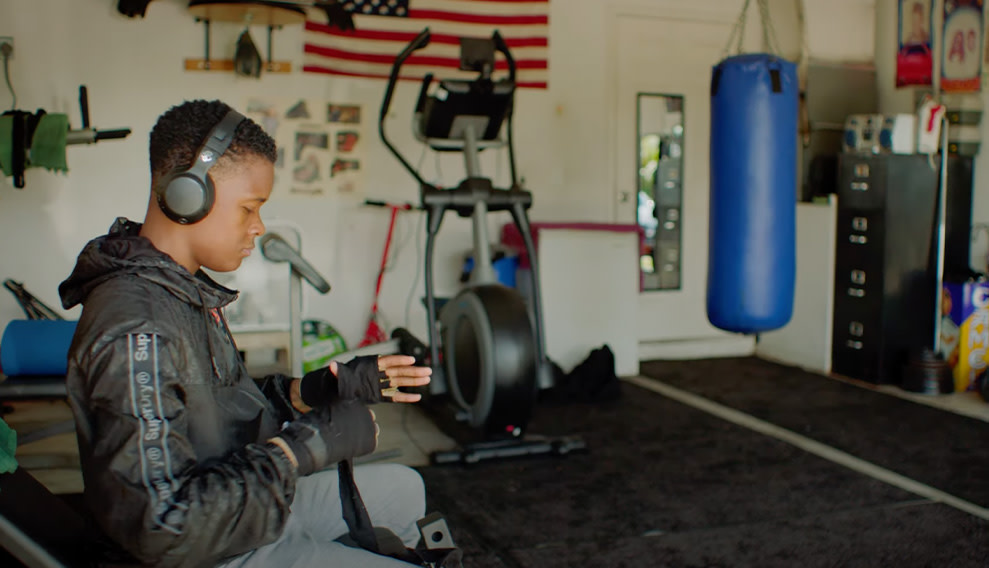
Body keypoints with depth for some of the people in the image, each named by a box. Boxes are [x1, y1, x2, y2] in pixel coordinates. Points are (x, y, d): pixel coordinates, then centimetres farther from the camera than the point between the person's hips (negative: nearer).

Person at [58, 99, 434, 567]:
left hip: (251, 501, 10)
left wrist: (313, 390, -4)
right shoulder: (135, 334, -29)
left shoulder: (184, 289, 3)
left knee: (403, 489, 22)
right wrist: (305, 445, -27)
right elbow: (161, 527, -33)